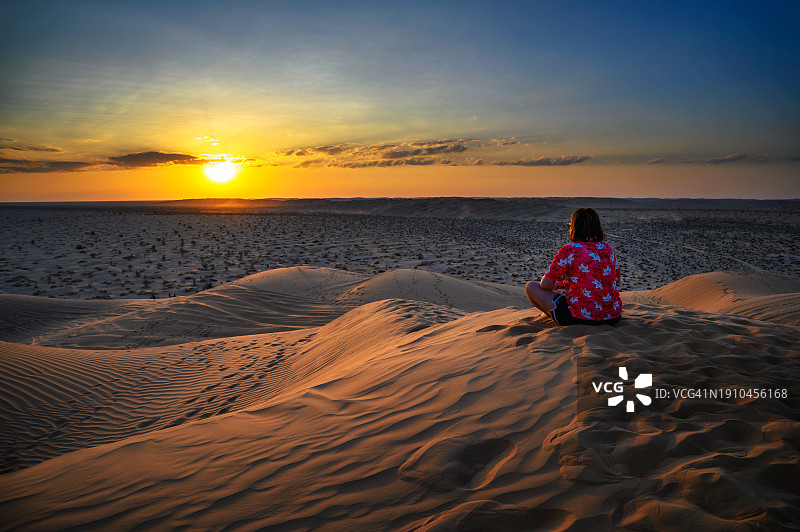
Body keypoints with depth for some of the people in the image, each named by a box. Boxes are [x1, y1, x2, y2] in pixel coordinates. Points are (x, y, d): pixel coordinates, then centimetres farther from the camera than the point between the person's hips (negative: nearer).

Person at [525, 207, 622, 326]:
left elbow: (545, 285, -9)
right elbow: (617, 279, 22)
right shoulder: (607, 248, 5)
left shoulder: (569, 251, -12)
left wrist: (557, 284, 17)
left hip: (580, 318, -7)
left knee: (530, 286, 7)